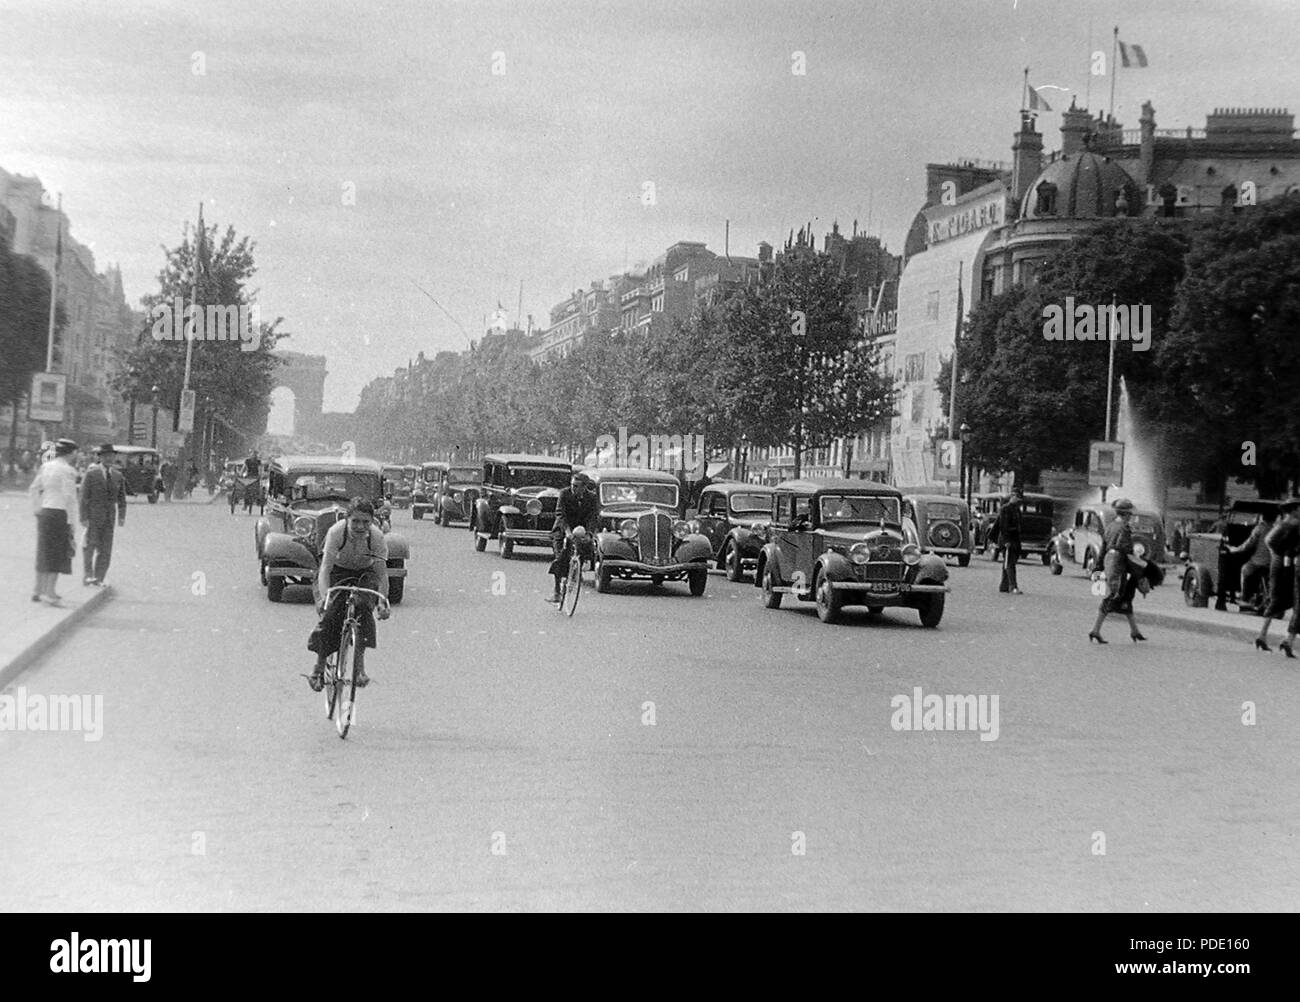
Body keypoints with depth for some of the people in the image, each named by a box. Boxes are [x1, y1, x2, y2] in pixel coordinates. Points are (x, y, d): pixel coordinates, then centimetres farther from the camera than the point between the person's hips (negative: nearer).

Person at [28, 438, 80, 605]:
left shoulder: (45, 467, 10)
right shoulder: (67, 471, -13)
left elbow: (33, 490, 15)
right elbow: (69, 496, -18)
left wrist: (36, 511, 20)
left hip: (44, 512, 8)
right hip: (59, 513, -8)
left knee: (44, 553, 16)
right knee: (58, 554, -2)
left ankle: (38, 591, 21)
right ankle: (49, 593, -5)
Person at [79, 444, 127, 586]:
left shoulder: (118, 476, 9)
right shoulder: (91, 473, -3)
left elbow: (121, 498, 12)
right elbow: (84, 496, -5)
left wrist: (122, 516, 0)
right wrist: (84, 517, -12)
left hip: (109, 516, 4)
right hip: (93, 515, -4)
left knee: (105, 549, 2)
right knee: (91, 543, -10)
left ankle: (99, 578, 8)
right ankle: (88, 573, 5)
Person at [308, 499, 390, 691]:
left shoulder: (377, 537, -27)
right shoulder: (337, 532, -31)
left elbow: (382, 575, -26)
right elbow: (325, 568, -35)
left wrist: (383, 602, -41)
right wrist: (324, 596, -51)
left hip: (364, 574, 1)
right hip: (337, 571, -1)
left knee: (363, 608, -27)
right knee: (330, 614, -20)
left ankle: (360, 664, -17)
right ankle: (319, 666, -1)